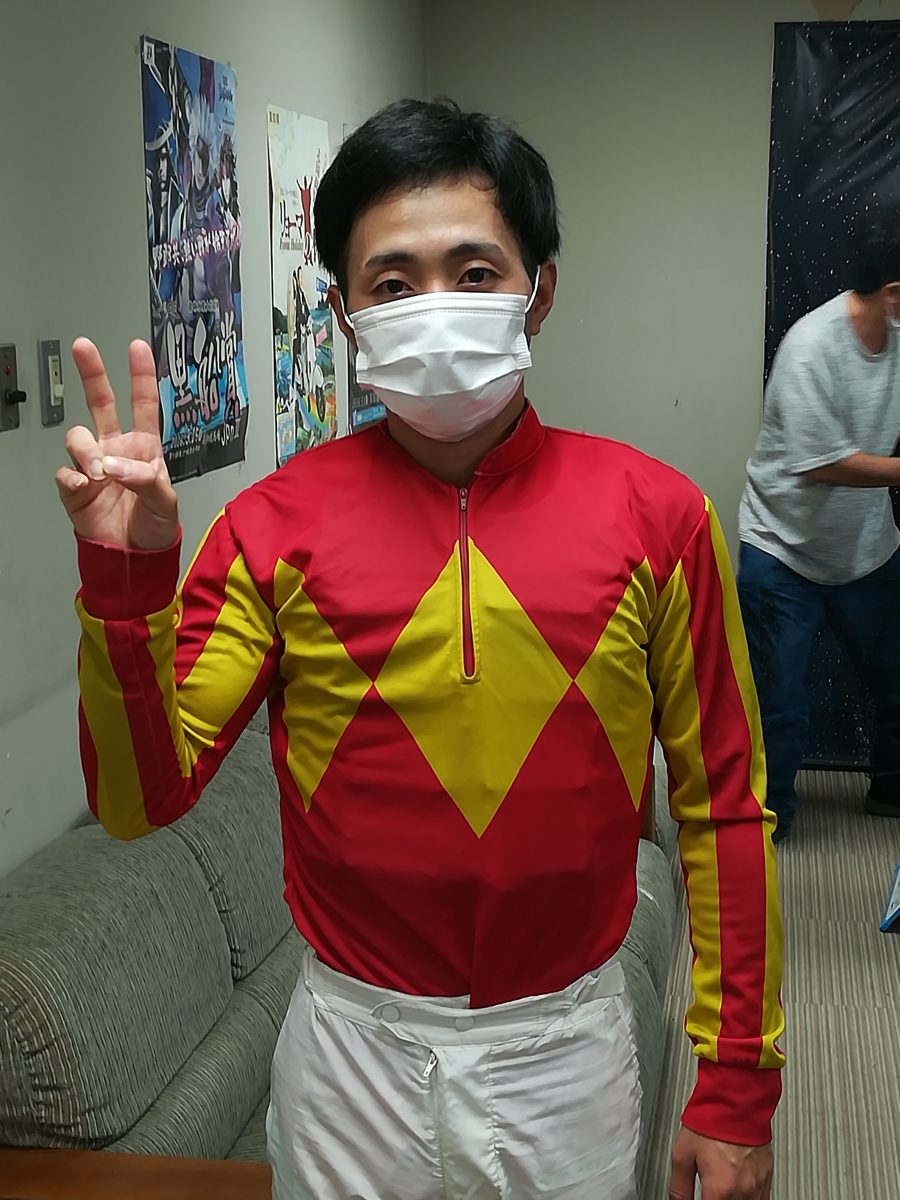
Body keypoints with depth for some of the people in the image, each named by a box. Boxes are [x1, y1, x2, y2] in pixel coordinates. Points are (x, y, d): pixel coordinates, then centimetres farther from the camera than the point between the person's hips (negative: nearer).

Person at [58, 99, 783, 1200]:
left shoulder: (655, 514, -8)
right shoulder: (273, 525, -8)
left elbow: (722, 807, -2)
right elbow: (142, 798, -10)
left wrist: (737, 1088, 0)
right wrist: (127, 581, -26)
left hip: (569, 1054, 1)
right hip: (353, 1052, 0)